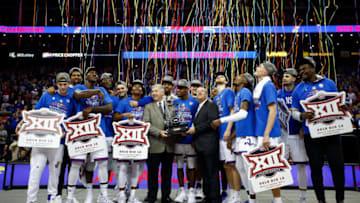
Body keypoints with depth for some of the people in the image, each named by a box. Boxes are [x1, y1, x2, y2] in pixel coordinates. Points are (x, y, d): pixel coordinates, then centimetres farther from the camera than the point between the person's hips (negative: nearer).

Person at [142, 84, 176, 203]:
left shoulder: (170, 106, 14)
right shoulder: (148, 107, 5)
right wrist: (159, 132, -16)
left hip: (169, 145, 3)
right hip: (155, 144, -2)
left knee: (167, 172, 10)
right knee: (153, 172, 5)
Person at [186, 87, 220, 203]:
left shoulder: (211, 105, -3)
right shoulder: (198, 108, 23)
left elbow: (212, 122, -15)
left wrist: (196, 129, -13)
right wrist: (191, 130, 4)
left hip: (209, 144, -8)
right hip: (200, 145, 8)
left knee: (212, 172, -3)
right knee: (204, 172, 13)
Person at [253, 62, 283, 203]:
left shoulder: (268, 86, -11)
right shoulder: (258, 87, 16)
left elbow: (273, 110, -18)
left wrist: (266, 135, -23)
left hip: (268, 134, -9)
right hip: (260, 133, 9)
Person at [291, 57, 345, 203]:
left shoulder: (328, 83, 7)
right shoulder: (298, 89, 6)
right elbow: (294, 111, 7)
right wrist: (302, 116, -15)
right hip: (311, 135, 0)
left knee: (337, 165, 3)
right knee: (316, 167, 7)